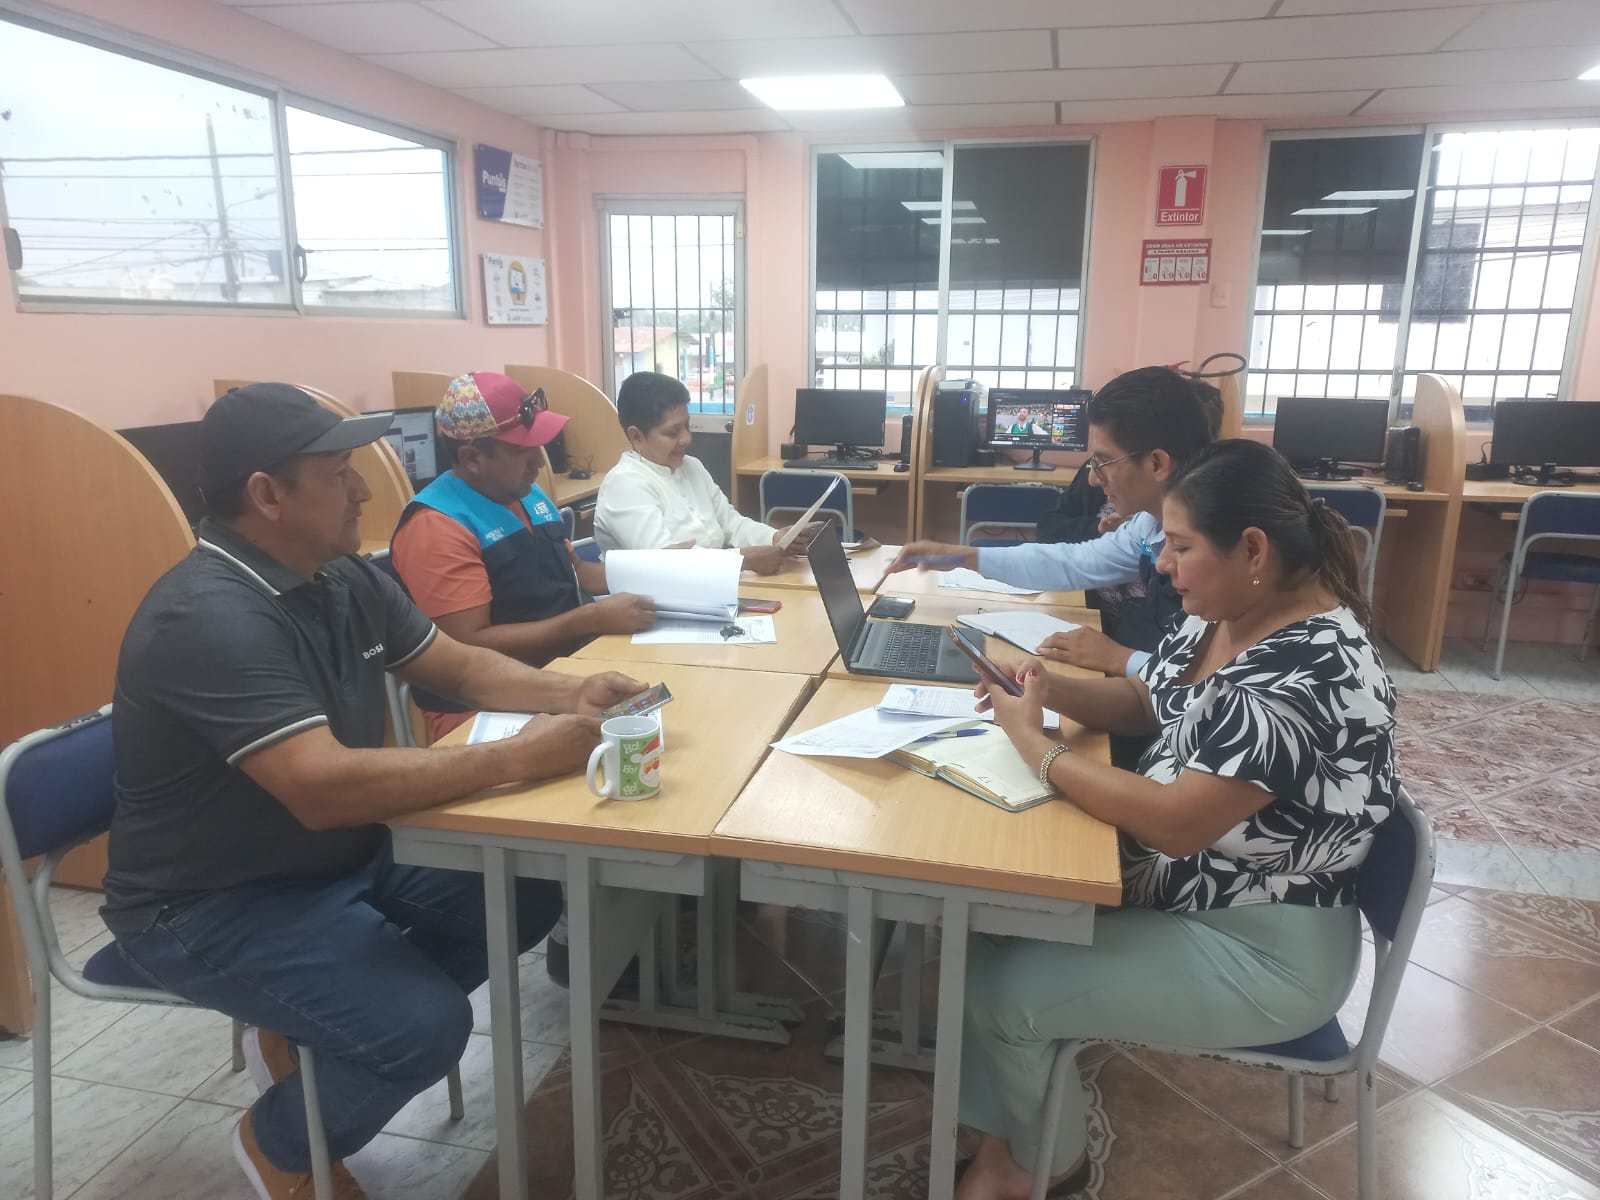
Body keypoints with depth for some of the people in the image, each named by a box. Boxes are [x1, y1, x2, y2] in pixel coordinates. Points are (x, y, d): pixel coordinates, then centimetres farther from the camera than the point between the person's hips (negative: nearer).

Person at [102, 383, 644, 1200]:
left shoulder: (341, 576, -1)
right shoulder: (210, 618, -29)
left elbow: (458, 667, 6)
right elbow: (325, 788, -38)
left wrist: (570, 693, -12)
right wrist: (518, 758, -35)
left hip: (343, 855, 8)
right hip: (214, 905, -8)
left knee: (529, 892, -2)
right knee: (427, 1025, -24)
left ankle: (316, 1030, 15)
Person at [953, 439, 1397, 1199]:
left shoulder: (1308, 672, -30)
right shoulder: (1221, 618, -1)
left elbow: (1174, 825, -32)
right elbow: (1146, 703, 14)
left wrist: (1034, 745, -22)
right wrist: (1054, 690, -6)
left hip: (1263, 949, -9)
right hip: (1177, 881, 9)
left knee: (1004, 989, -9)